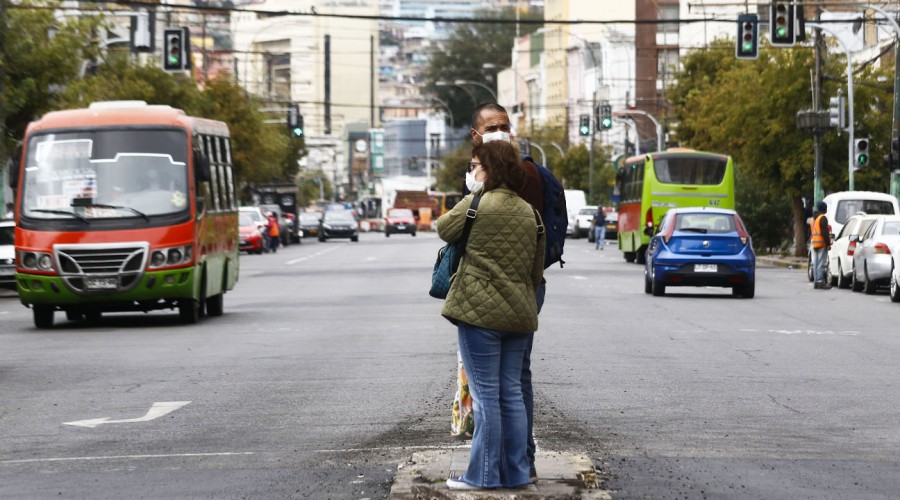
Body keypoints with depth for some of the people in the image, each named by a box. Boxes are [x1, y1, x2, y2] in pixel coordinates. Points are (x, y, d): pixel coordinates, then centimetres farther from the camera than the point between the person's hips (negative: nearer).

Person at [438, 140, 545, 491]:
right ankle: (516, 473, 14)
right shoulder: (529, 212, 10)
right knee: (511, 393, 12)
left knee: (486, 394, -3)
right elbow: (537, 271, 15)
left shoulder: (476, 205, -11)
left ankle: (484, 475, 1)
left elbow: (444, 229, 7)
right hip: (518, 314, 6)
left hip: (480, 312, -6)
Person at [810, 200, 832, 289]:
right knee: (821, 263, -10)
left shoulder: (813, 219, 19)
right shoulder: (823, 218, -10)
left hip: (814, 243, 9)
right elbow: (825, 232, -17)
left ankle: (816, 281, 10)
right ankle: (820, 282, -13)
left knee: (815, 264, 9)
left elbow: (810, 232, 23)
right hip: (822, 244, -9)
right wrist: (828, 243, -16)